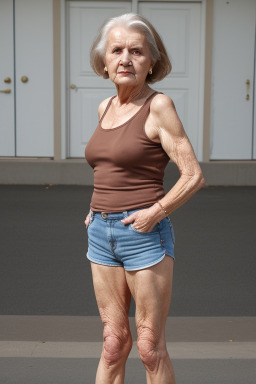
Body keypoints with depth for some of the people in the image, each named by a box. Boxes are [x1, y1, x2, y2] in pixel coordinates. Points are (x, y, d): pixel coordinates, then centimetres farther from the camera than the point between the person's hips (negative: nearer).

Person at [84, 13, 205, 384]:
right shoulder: (105, 108, 11)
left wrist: (156, 211, -18)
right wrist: (97, 207, 14)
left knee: (150, 347, 3)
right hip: (101, 233, 6)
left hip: (144, 233, -6)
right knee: (114, 342, 12)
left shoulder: (159, 105, -9)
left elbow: (194, 175, -11)